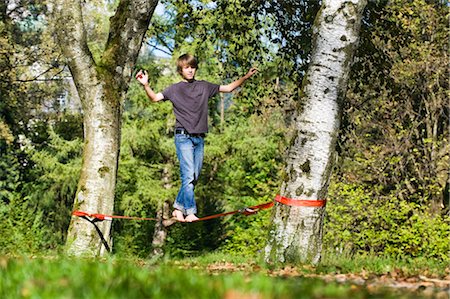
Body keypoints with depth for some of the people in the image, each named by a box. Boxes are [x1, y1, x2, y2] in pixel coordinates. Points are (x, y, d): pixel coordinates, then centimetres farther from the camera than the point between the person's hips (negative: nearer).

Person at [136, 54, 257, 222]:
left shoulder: (204, 87, 13)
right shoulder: (175, 89, 4)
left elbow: (228, 88, 19)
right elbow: (155, 98, -4)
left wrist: (246, 77, 10)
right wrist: (146, 85, -22)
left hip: (199, 138, 5)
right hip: (183, 137, -5)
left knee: (194, 177, 5)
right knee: (188, 176, -14)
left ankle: (178, 208, 15)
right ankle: (190, 212, -16)